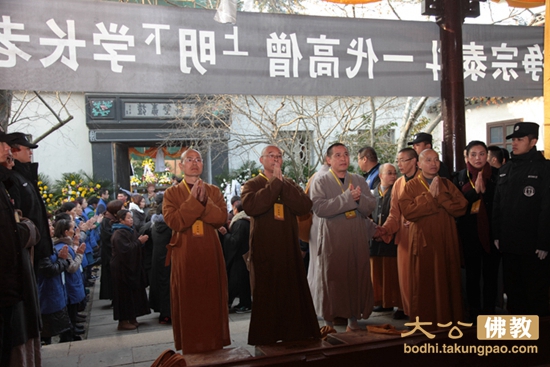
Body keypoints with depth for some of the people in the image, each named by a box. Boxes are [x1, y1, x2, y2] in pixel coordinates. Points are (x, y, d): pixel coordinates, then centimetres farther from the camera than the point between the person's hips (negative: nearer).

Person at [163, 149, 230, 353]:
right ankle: (191, 346, 15)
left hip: (210, 252, 2)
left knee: (212, 298, 6)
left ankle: (214, 344, 18)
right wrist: (193, 201, -18)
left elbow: (222, 218, -5)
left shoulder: (214, 191, 9)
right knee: (188, 301, 3)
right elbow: (173, 221, -14)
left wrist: (204, 201, -17)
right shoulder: (172, 193, 2)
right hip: (185, 253, -2)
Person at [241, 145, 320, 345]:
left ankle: (294, 337, 13)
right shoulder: (252, 185, 4)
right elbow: (251, 206, -19)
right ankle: (266, 341, 13)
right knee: (265, 298, 2)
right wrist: (275, 183, -13)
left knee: (293, 295, 3)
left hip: (289, 249, 3)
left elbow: (305, 206, -5)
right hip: (264, 251, -3)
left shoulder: (290, 184, 15)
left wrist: (282, 183, -10)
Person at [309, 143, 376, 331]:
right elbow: (319, 208, -16)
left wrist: (359, 198, -17)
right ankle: (329, 322, 12)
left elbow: (371, 206, 5)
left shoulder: (359, 181, 12)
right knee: (332, 280, 1)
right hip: (332, 240, -3)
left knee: (357, 278, 5)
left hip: (357, 239, 4)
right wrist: (347, 197, -21)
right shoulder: (320, 183, -1)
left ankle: (353, 319, 18)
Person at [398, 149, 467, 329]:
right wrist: (429, 195, -12)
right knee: (424, 283, 0)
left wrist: (441, 195, -10)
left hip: (446, 241, 3)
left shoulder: (447, 184, 12)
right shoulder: (411, 186, 3)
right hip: (423, 241, -3)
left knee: (447, 280, 5)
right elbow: (407, 211, -14)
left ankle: (448, 319, 17)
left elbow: (461, 207, -1)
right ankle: (425, 321, 10)